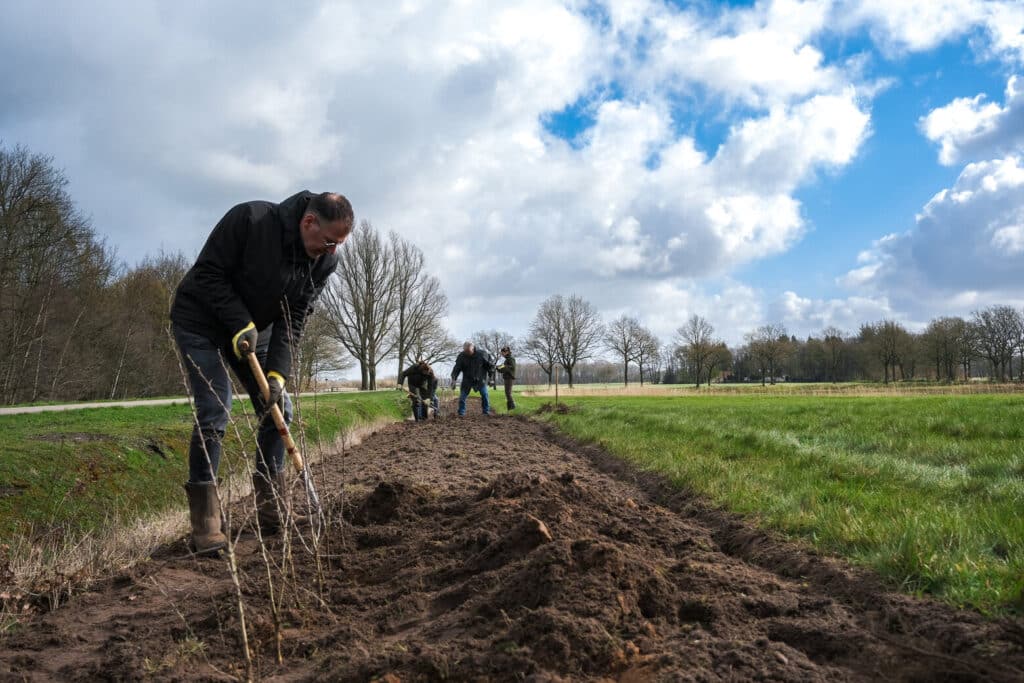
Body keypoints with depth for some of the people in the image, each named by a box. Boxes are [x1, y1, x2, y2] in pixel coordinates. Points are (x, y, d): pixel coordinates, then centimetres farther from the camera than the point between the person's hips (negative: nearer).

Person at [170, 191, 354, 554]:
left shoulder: (324, 261, -12)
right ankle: (205, 521, -8)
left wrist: (277, 372, -20)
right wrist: (241, 323, -30)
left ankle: (270, 507, 10)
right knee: (213, 414, -15)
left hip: (254, 329, 6)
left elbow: (294, 319, -11)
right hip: (202, 323, -6)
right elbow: (208, 273, -23)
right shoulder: (249, 219, -28)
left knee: (279, 409, 0)